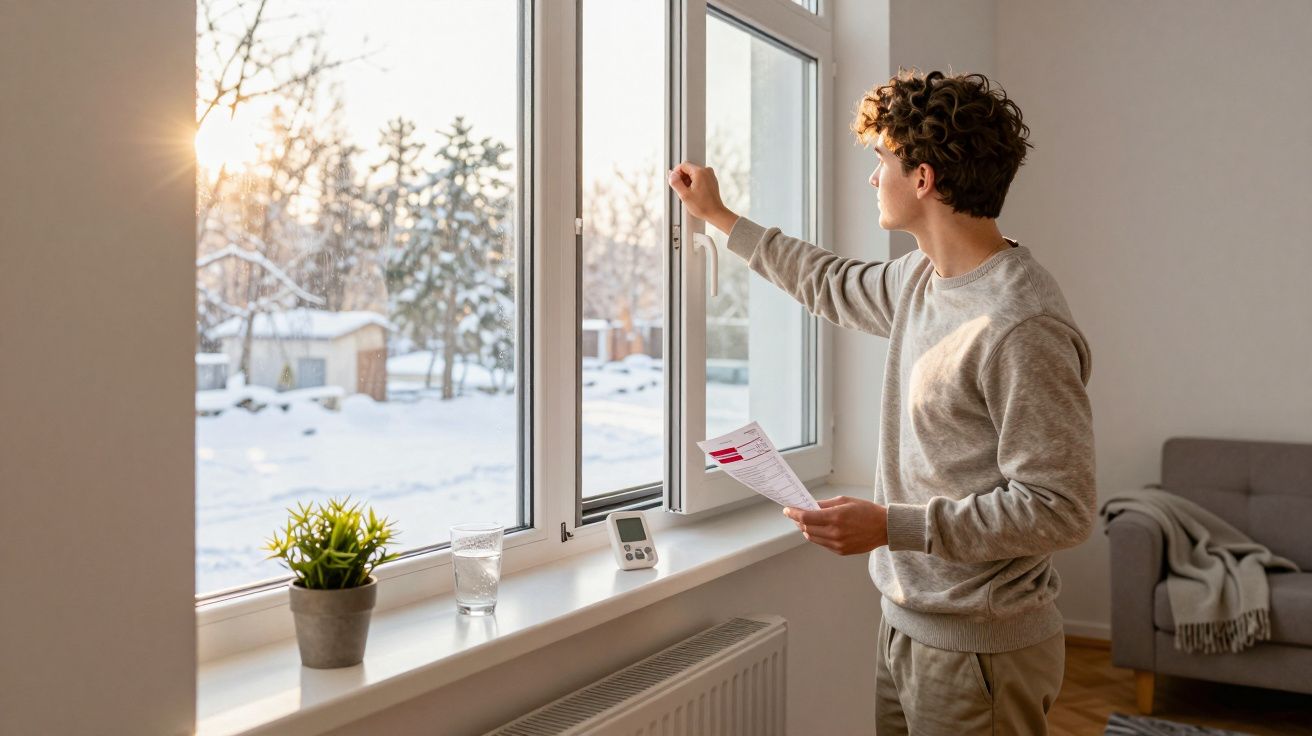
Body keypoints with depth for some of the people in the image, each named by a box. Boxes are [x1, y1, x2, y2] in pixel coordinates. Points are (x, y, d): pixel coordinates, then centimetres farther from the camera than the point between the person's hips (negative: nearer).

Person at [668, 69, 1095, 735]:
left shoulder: (1022, 326, -24)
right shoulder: (922, 279, 4)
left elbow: (1061, 508, -23)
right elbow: (836, 286, 25)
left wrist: (893, 526, -22)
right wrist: (719, 218, 30)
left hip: (979, 649, -8)